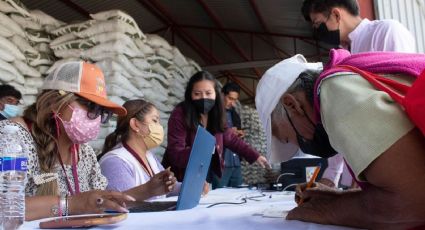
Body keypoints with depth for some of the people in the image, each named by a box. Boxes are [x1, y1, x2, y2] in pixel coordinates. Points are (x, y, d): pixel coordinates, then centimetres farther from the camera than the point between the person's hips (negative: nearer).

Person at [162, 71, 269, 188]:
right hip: (182, 181, -5)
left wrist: (255, 156, 11)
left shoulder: (216, 115, -1)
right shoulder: (179, 115, -18)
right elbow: (175, 154, -23)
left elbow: (232, 140, 12)